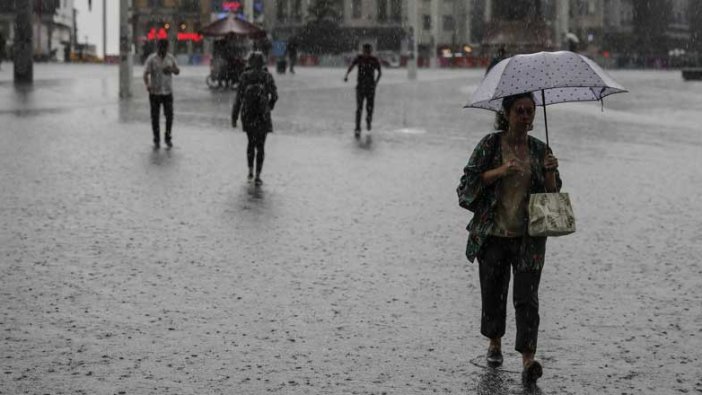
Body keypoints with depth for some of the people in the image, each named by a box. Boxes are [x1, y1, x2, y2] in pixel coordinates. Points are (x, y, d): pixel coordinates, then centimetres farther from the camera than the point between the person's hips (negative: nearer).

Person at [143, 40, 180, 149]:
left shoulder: (170, 58, 5)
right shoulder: (151, 59, -7)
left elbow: (177, 71, 13)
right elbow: (146, 74, -14)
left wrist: (172, 69, -11)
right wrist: (147, 85, -33)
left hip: (168, 92, 3)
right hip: (155, 92, -3)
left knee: (169, 115, 1)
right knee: (155, 117, 2)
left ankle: (168, 138, 18)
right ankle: (156, 140, 12)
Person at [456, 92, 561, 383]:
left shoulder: (540, 149, 6)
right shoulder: (490, 144, -1)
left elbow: (552, 194, 7)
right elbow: (468, 181, -6)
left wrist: (550, 172, -12)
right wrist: (500, 171, -18)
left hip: (528, 237, 0)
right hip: (493, 234, 0)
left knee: (527, 297, -9)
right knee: (493, 292, 11)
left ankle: (528, 360, -14)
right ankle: (494, 343, 36)